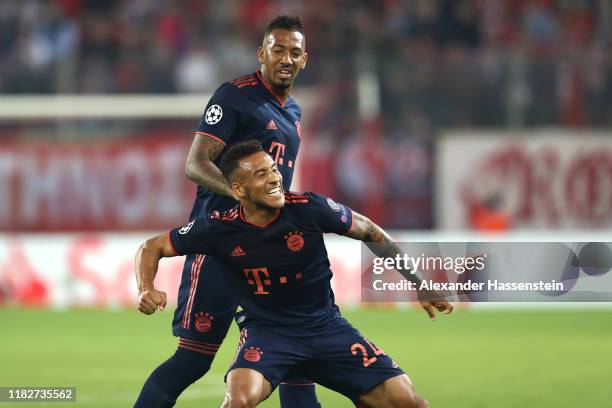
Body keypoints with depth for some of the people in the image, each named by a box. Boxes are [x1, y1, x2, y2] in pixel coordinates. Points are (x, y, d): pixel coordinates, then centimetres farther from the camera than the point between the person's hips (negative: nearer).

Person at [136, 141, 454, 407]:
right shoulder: (220, 228, -13)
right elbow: (152, 248, -1)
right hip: (266, 332, -2)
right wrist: (147, 291, -21)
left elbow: (371, 234, 2)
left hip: (326, 326, 2)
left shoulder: (309, 209, -14)